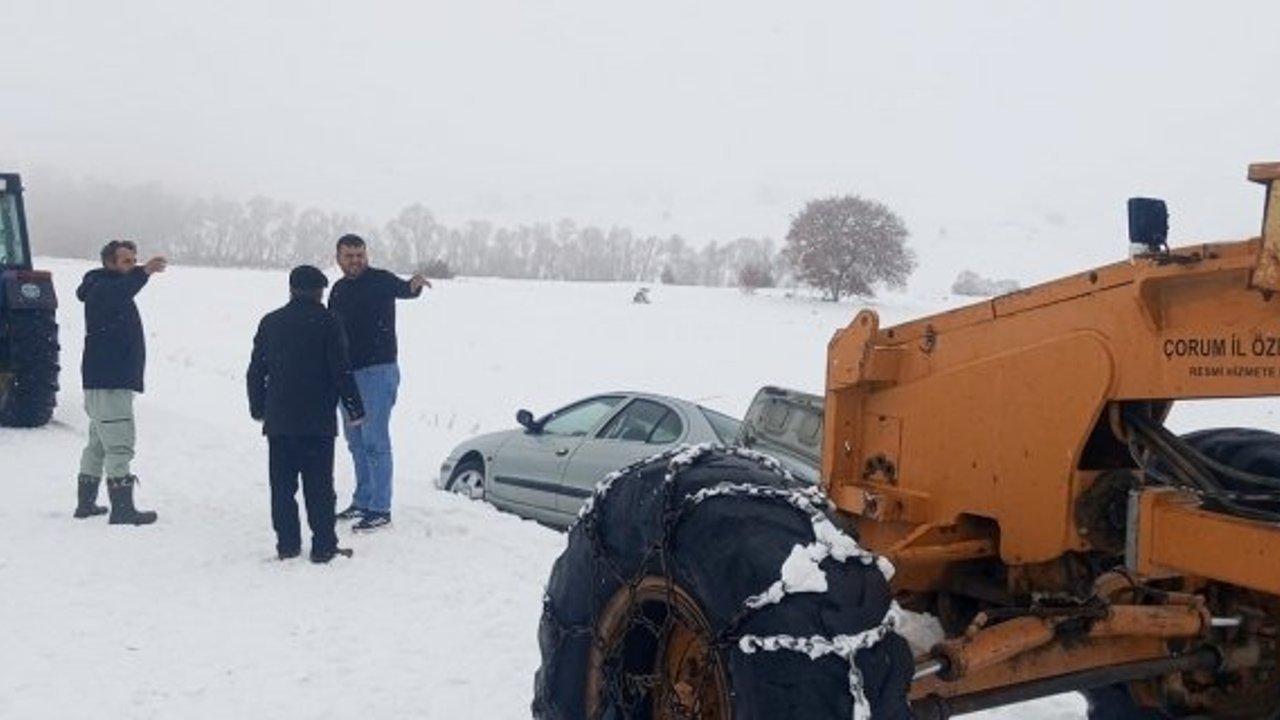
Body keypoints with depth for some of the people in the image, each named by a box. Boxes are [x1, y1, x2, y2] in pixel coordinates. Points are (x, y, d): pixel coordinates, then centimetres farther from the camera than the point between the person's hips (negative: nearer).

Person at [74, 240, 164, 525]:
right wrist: (144, 272, -52)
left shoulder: (118, 289, 20)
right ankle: (122, 508, -12)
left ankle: (86, 503, 26)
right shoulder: (101, 288, -12)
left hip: (117, 380, 11)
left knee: (99, 443, 17)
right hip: (108, 382, -11)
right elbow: (115, 294, -39)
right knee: (119, 445, -12)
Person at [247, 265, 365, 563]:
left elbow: (256, 371, 12)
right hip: (317, 421, -4)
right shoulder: (327, 322, -6)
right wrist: (354, 409, -1)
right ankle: (324, 546, 1)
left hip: (278, 420, 4)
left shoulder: (270, 323, 8)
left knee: (282, 485, 10)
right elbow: (341, 371, -9)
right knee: (319, 485, 0)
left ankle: (287, 544, 12)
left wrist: (258, 409, 23)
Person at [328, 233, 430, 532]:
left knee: (375, 442, -7)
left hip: (377, 372, -8)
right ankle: (363, 501, 28)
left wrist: (412, 285, -55)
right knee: (356, 442, 15)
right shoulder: (339, 289, 12)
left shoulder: (379, 280, -9)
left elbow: (399, 289, -32)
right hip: (347, 373, 8)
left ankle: (380, 509, -2)